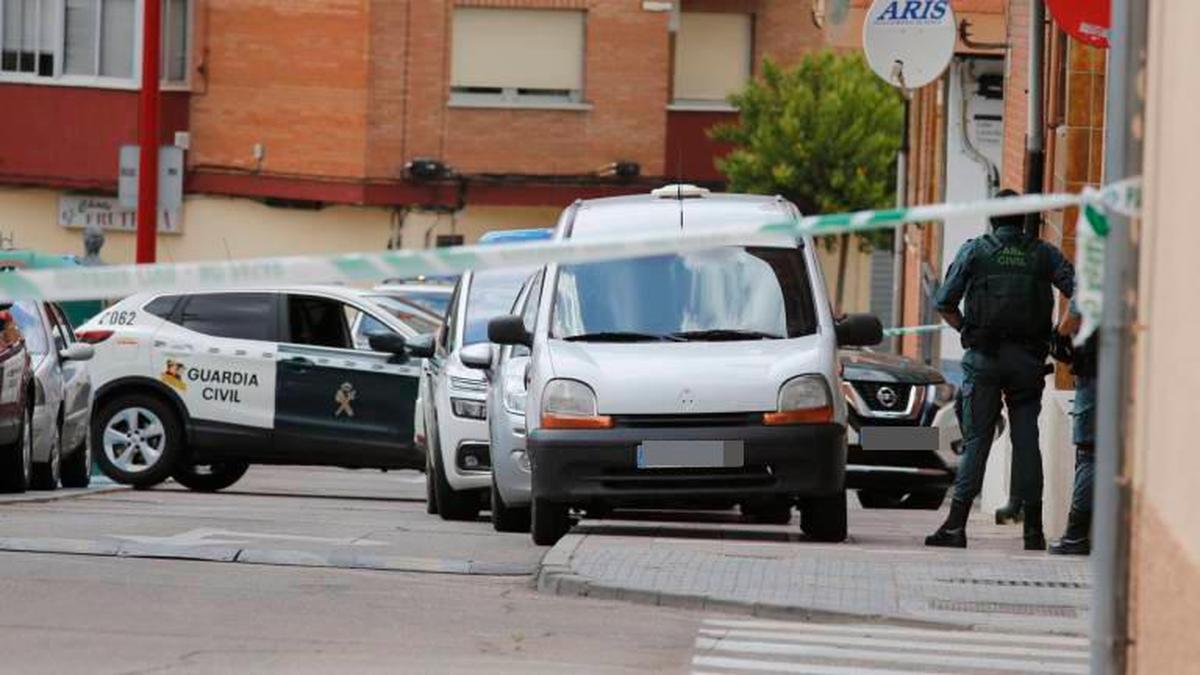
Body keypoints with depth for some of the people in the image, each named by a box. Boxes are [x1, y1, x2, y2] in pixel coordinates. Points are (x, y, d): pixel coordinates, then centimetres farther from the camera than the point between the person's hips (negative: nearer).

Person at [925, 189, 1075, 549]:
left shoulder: (975, 250, 3)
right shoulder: (1044, 254, 7)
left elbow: (944, 303, 0)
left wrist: (967, 332, 11)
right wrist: (1057, 335, 7)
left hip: (984, 357, -1)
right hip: (1028, 358, 1)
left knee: (976, 439, 0)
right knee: (1026, 440, 6)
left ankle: (956, 524, -8)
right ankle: (1033, 529, 5)